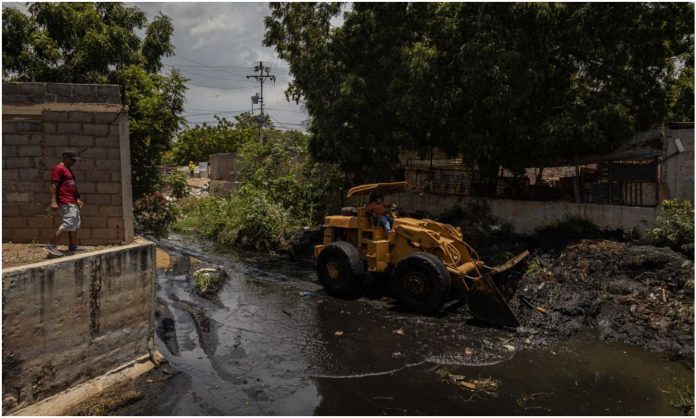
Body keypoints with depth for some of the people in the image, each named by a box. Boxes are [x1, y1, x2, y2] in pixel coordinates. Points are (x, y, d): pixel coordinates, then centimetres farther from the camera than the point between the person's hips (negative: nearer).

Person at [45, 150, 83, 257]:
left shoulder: (67, 169, 20)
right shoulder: (59, 168, -10)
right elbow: (53, 186, -17)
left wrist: (77, 199, 23)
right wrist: (53, 201, -23)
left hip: (72, 202, 11)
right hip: (65, 203, -11)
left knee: (75, 224, 12)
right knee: (69, 223, -15)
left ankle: (73, 247, 19)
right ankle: (51, 246, -11)